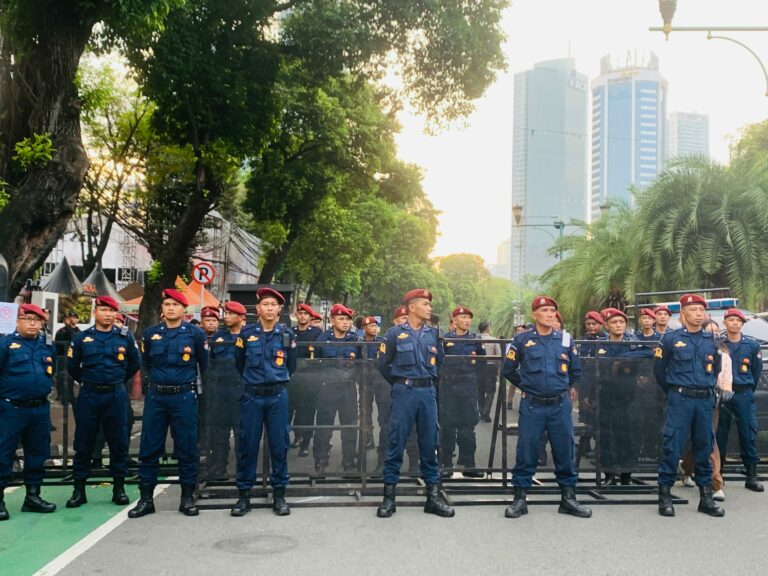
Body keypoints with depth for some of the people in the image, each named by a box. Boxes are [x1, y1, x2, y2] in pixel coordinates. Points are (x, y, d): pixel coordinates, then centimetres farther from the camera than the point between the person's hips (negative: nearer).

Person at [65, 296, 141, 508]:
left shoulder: (125, 337, 2)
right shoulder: (82, 338, 2)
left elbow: (135, 363, 12)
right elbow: (72, 366, 13)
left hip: (116, 395, 0)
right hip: (88, 396, 0)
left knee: (119, 442, 4)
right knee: (83, 443, 4)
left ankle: (119, 488, 14)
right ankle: (79, 489, 14)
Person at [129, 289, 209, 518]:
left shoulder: (195, 334, -1)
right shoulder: (150, 334, 5)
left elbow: (204, 365, 9)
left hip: (184, 397, -2)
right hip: (155, 396, 2)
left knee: (187, 448, 3)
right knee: (149, 448, 4)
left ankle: (187, 498, 14)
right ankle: (146, 499, 13)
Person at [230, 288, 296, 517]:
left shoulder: (287, 334, 2)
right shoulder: (246, 334, 0)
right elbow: (239, 364, 13)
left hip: (278, 396, 0)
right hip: (252, 396, 0)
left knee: (279, 445, 4)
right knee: (247, 445, 2)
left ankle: (279, 495, 14)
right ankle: (244, 495, 13)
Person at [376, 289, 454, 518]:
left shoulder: (433, 334, 9)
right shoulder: (395, 333, -1)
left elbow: (440, 363, 18)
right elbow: (383, 365, 4)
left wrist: (429, 383, 14)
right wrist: (399, 384, 9)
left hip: (428, 393, 3)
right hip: (404, 393, -3)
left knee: (429, 444, 7)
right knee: (396, 444, -1)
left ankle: (433, 496, 14)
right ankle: (389, 496, 7)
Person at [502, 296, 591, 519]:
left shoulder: (566, 340, 6)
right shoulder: (521, 340, -1)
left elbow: (575, 371, 18)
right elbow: (508, 370, 8)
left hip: (560, 406, 2)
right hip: (532, 406, -2)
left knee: (565, 451, 7)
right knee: (526, 452, 1)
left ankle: (568, 498, 19)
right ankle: (520, 499, 12)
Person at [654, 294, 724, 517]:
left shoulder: (712, 340, 9)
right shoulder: (670, 338, -2)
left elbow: (716, 370, 22)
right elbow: (659, 370, 5)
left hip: (705, 401, 4)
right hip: (679, 400, -4)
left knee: (704, 447, 9)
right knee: (672, 447, -4)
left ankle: (706, 497, 17)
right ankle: (665, 494, 5)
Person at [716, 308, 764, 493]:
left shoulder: (752, 345, 6)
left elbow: (757, 372, 11)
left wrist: (748, 392, 10)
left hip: (744, 396, 1)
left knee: (749, 434, -1)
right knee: (720, 434, 4)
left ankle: (751, 476, 7)